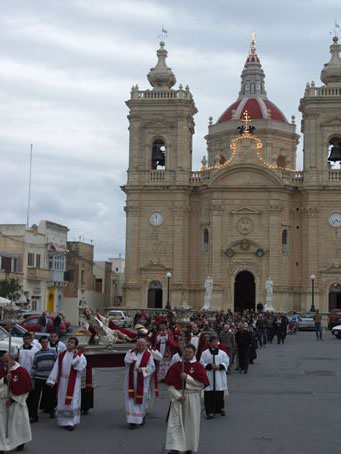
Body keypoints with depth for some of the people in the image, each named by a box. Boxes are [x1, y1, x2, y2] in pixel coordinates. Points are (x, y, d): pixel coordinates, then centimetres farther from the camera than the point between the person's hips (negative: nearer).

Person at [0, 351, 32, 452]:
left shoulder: (22, 371, -14)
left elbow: (26, 389, -11)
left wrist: (12, 399, -11)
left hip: (16, 402, -3)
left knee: (18, 423, 7)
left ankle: (20, 442, 27)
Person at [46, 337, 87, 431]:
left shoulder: (80, 355, -5)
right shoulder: (61, 355, 6)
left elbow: (81, 366, -19)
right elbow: (56, 368, 6)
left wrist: (76, 357, -25)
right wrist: (52, 380, 4)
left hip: (74, 381, -4)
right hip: (63, 381, 4)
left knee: (72, 401, -6)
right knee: (63, 401, 9)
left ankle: (71, 422, -2)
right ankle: (64, 421, 20)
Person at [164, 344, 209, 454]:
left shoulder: (198, 367, -1)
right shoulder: (175, 366, 2)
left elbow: (202, 383, -11)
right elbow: (170, 384, -1)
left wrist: (187, 377, -16)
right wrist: (178, 395, -13)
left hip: (193, 399, -1)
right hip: (178, 397, 1)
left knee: (191, 424, 6)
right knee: (175, 423, -6)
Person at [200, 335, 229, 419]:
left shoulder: (223, 353, 6)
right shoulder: (205, 353, 2)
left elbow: (226, 363, 3)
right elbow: (202, 363, -1)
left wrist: (219, 366, -13)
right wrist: (210, 366, -14)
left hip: (220, 377, 1)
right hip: (208, 377, -1)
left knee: (220, 394, 6)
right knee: (209, 395, -2)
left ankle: (220, 408, 26)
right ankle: (210, 411, 5)